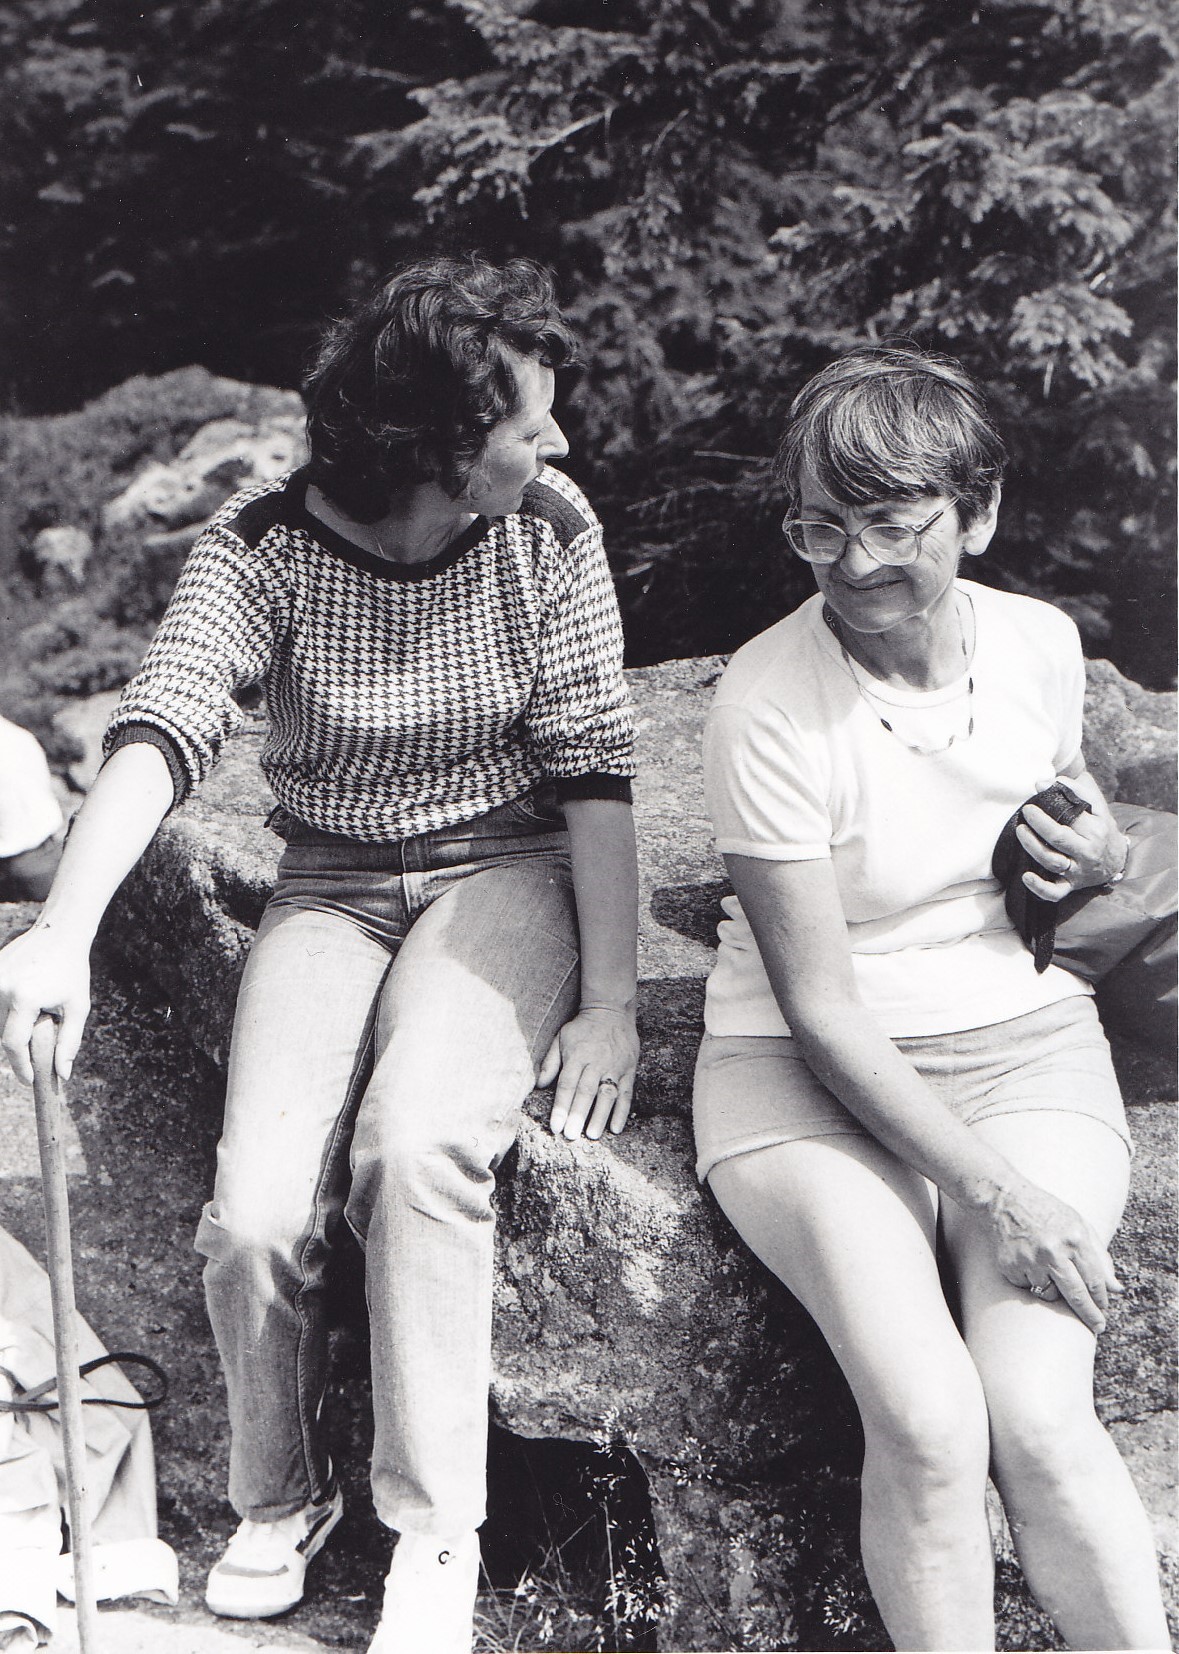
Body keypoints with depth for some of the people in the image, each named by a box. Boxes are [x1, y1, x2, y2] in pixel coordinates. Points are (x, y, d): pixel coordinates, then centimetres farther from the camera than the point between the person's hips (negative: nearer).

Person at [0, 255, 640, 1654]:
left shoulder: (547, 531, -7)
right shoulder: (261, 548, -11)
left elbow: (591, 769, -8)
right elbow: (160, 727, -26)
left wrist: (609, 1002, -14)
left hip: (504, 873, 0)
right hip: (330, 889, 1)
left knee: (416, 1145, -30)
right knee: (256, 1214, -20)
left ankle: (435, 1526, -12)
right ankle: (277, 1496, 12)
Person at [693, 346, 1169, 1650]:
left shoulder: (1039, 644, -1)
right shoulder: (768, 704, -16)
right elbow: (821, 1010, -15)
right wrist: (997, 1190, -21)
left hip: (1023, 1048, 3)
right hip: (812, 1076, -3)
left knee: (1040, 1420, -20)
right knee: (926, 1425, -25)